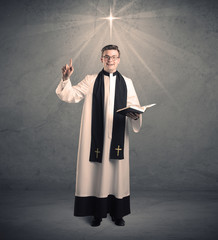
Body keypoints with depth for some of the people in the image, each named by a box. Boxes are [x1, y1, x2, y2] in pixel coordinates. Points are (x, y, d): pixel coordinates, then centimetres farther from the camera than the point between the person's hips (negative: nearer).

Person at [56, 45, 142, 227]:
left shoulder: (126, 83, 9)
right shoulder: (91, 81, 5)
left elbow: (135, 107, 7)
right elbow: (69, 95, -2)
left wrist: (135, 116, -15)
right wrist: (66, 79, -19)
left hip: (117, 138, 1)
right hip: (96, 137, -1)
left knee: (117, 173, 7)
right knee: (97, 173, 4)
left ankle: (118, 213, 23)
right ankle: (98, 213, 19)